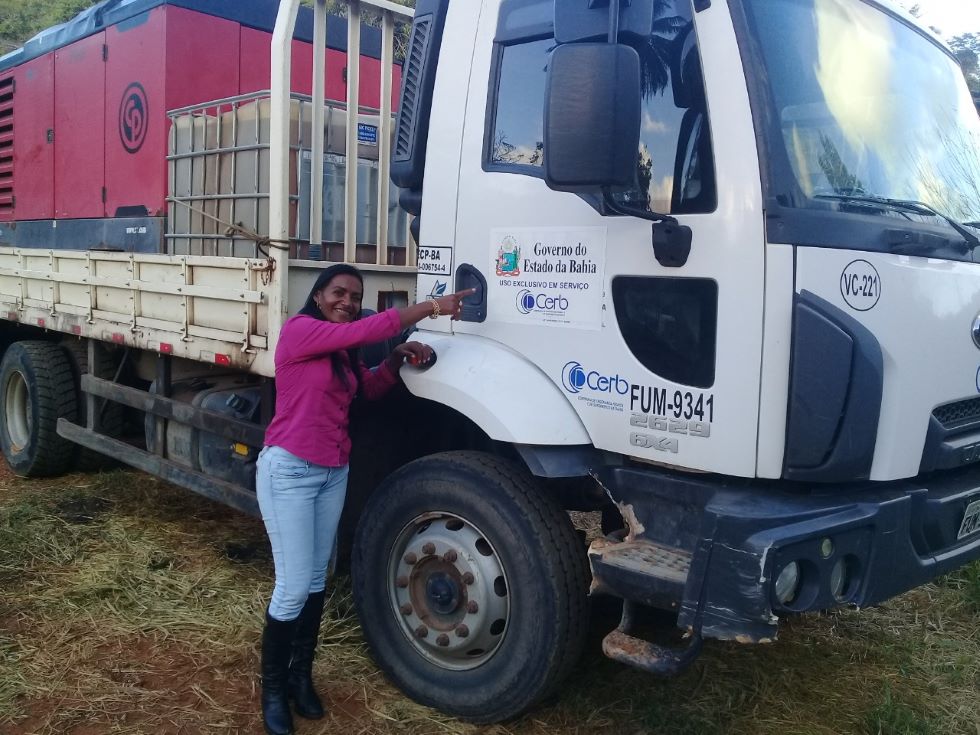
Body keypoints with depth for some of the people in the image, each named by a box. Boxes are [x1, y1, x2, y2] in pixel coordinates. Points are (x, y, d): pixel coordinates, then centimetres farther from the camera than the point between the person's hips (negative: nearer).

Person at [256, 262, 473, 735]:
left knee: (317, 579, 13)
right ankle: (273, 688, 14)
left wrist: (398, 358, -4)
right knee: (293, 587, -5)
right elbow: (366, 330, -22)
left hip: (334, 473, 8)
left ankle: (301, 675, 28)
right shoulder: (299, 331, -14)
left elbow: (369, 388, 14)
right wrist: (429, 307, -20)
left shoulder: (344, 350, 11)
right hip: (289, 470, -8)